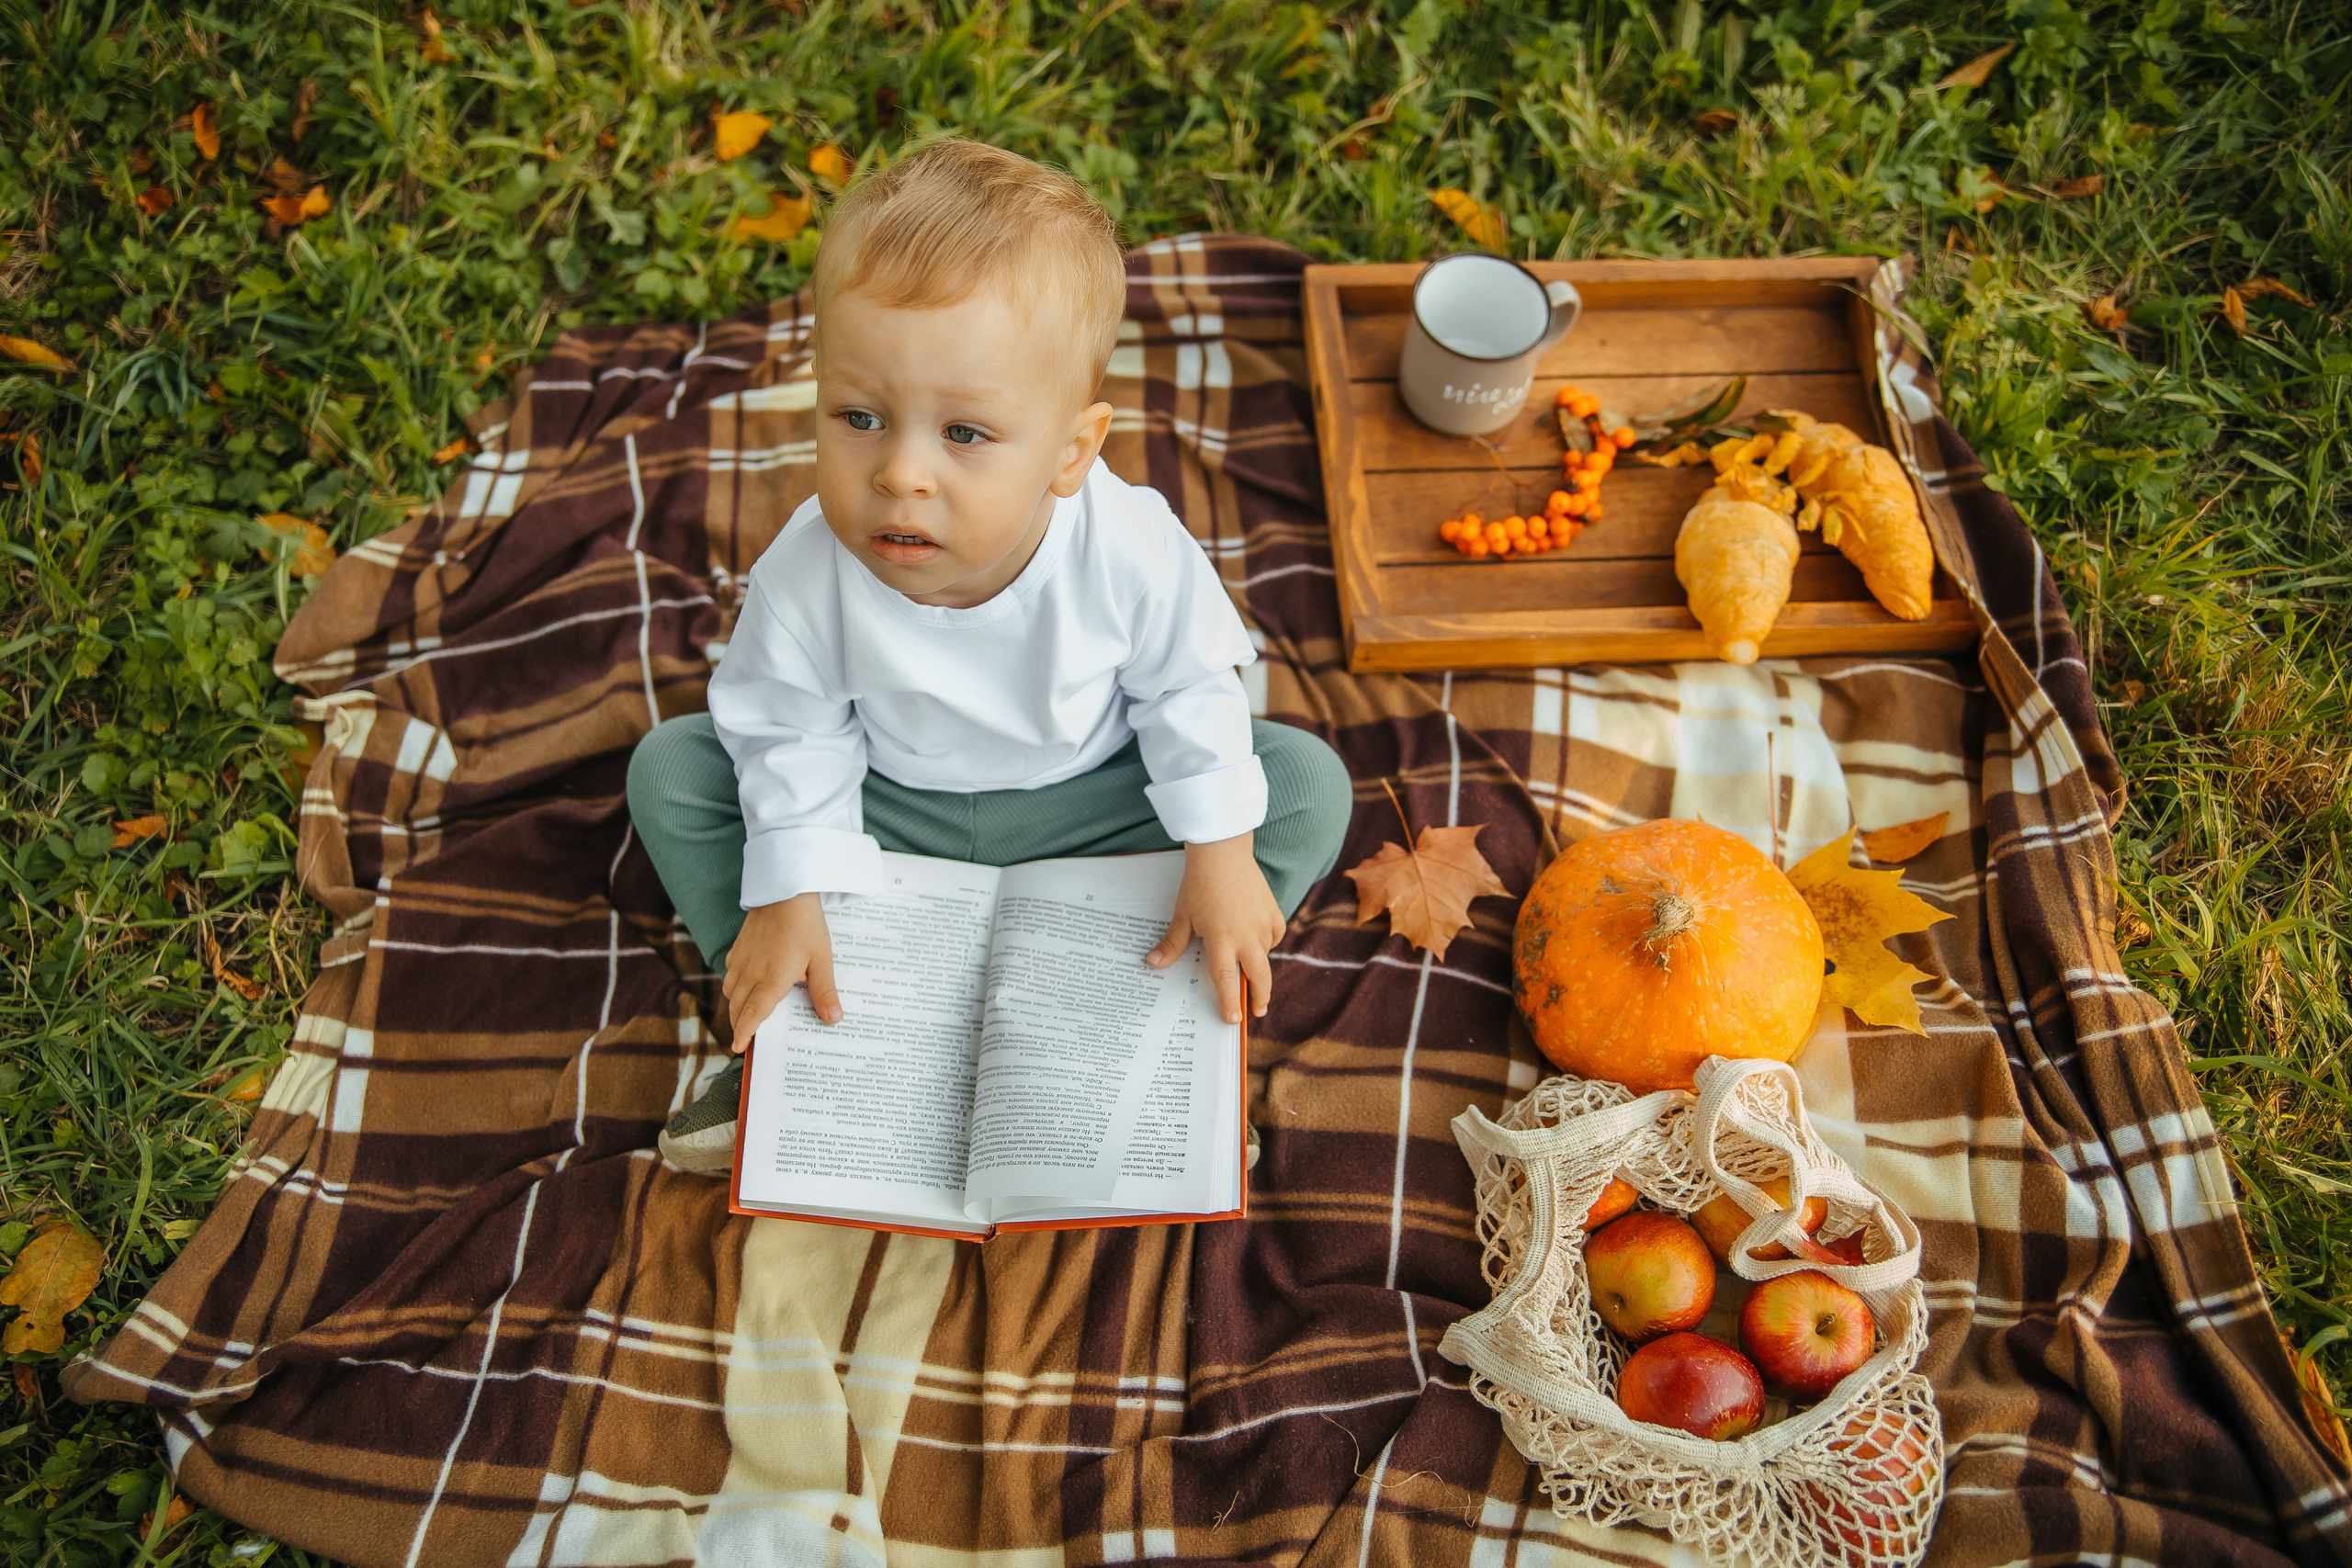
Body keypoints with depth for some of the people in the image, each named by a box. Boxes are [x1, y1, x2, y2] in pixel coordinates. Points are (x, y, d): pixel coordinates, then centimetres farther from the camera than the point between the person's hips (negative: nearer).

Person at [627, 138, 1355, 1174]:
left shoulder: (1131, 552, -30)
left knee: (1310, 785, -17)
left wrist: (1221, 855, -14)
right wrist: (788, 896, -14)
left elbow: (1190, 692, -13)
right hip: (887, 812, 1)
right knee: (672, 769, -13)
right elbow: (792, 734, -13)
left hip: (1087, 804, 0)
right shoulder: (805, 577, -29)